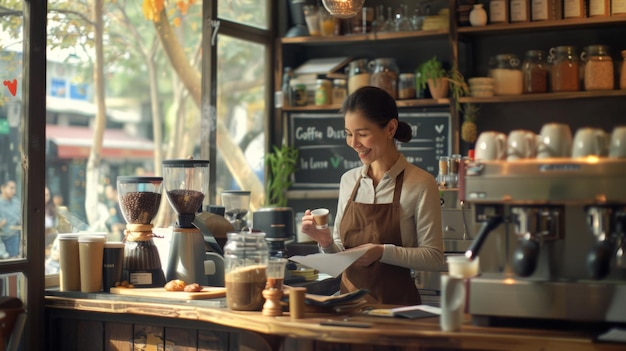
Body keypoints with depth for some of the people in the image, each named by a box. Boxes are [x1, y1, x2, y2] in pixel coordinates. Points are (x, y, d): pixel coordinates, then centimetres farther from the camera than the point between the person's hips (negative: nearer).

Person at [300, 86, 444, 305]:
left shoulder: (420, 184, -5)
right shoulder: (348, 180, 10)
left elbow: (434, 258, -6)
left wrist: (383, 252, -17)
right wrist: (326, 242, -2)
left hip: (395, 302, -4)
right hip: (349, 299, 4)